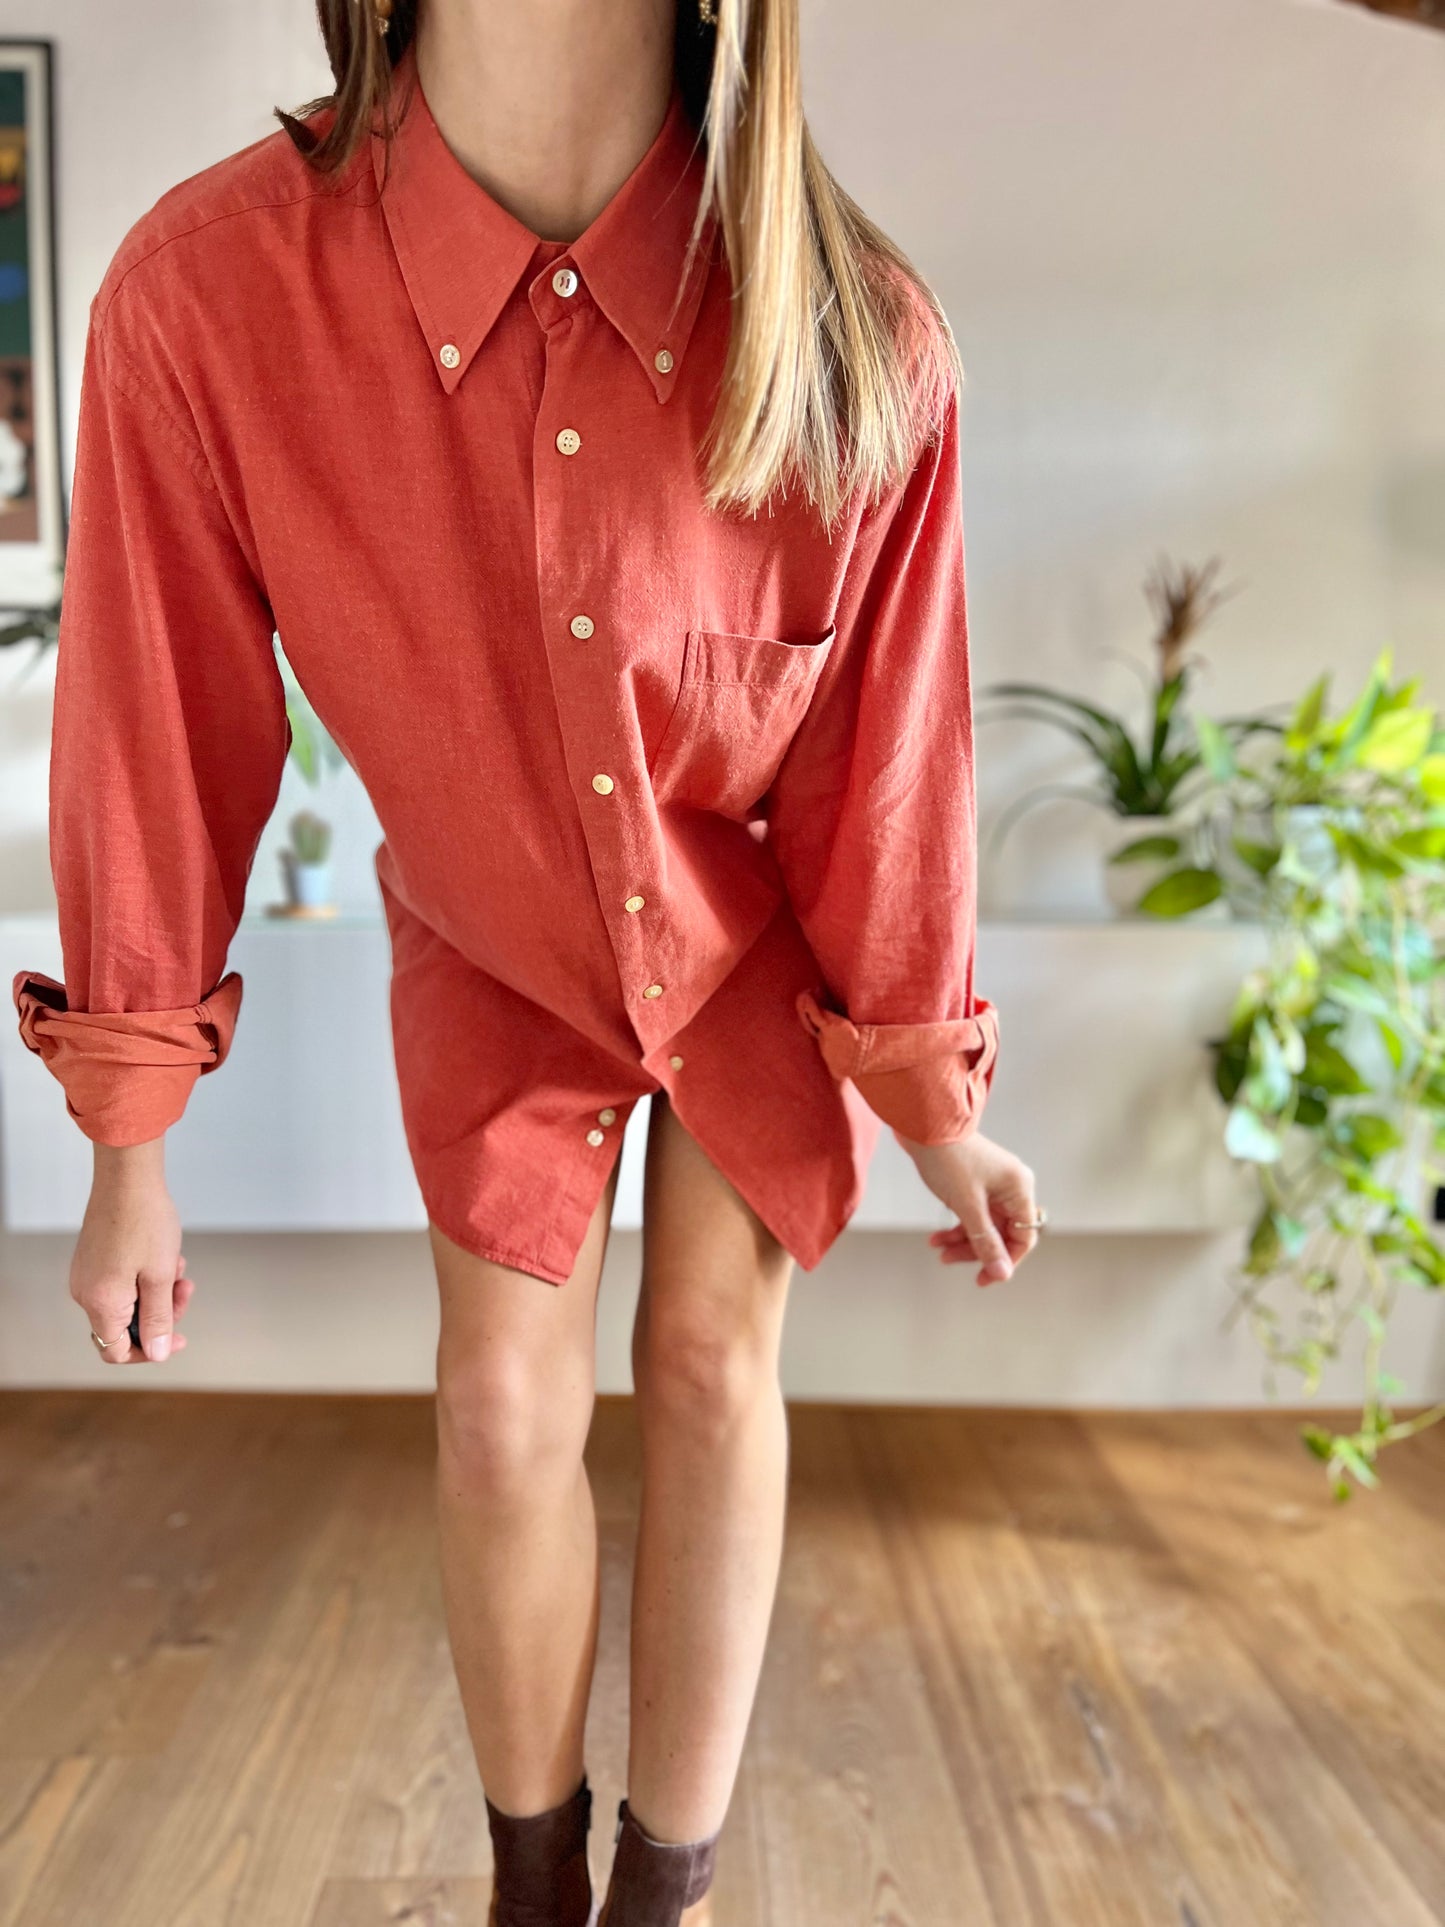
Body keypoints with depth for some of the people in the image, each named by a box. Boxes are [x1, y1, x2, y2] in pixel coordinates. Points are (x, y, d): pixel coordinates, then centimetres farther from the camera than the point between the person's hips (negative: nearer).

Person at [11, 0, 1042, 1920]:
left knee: (713, 1363, 3)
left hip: (768, 939, 0)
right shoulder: (204, 295, -27)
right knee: (504, 1400, 3)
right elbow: (159, 731, -17)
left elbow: (886, 752, -14)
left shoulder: (862, 341, -26)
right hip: (494, 954, 0)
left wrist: (933, 1100, -3)